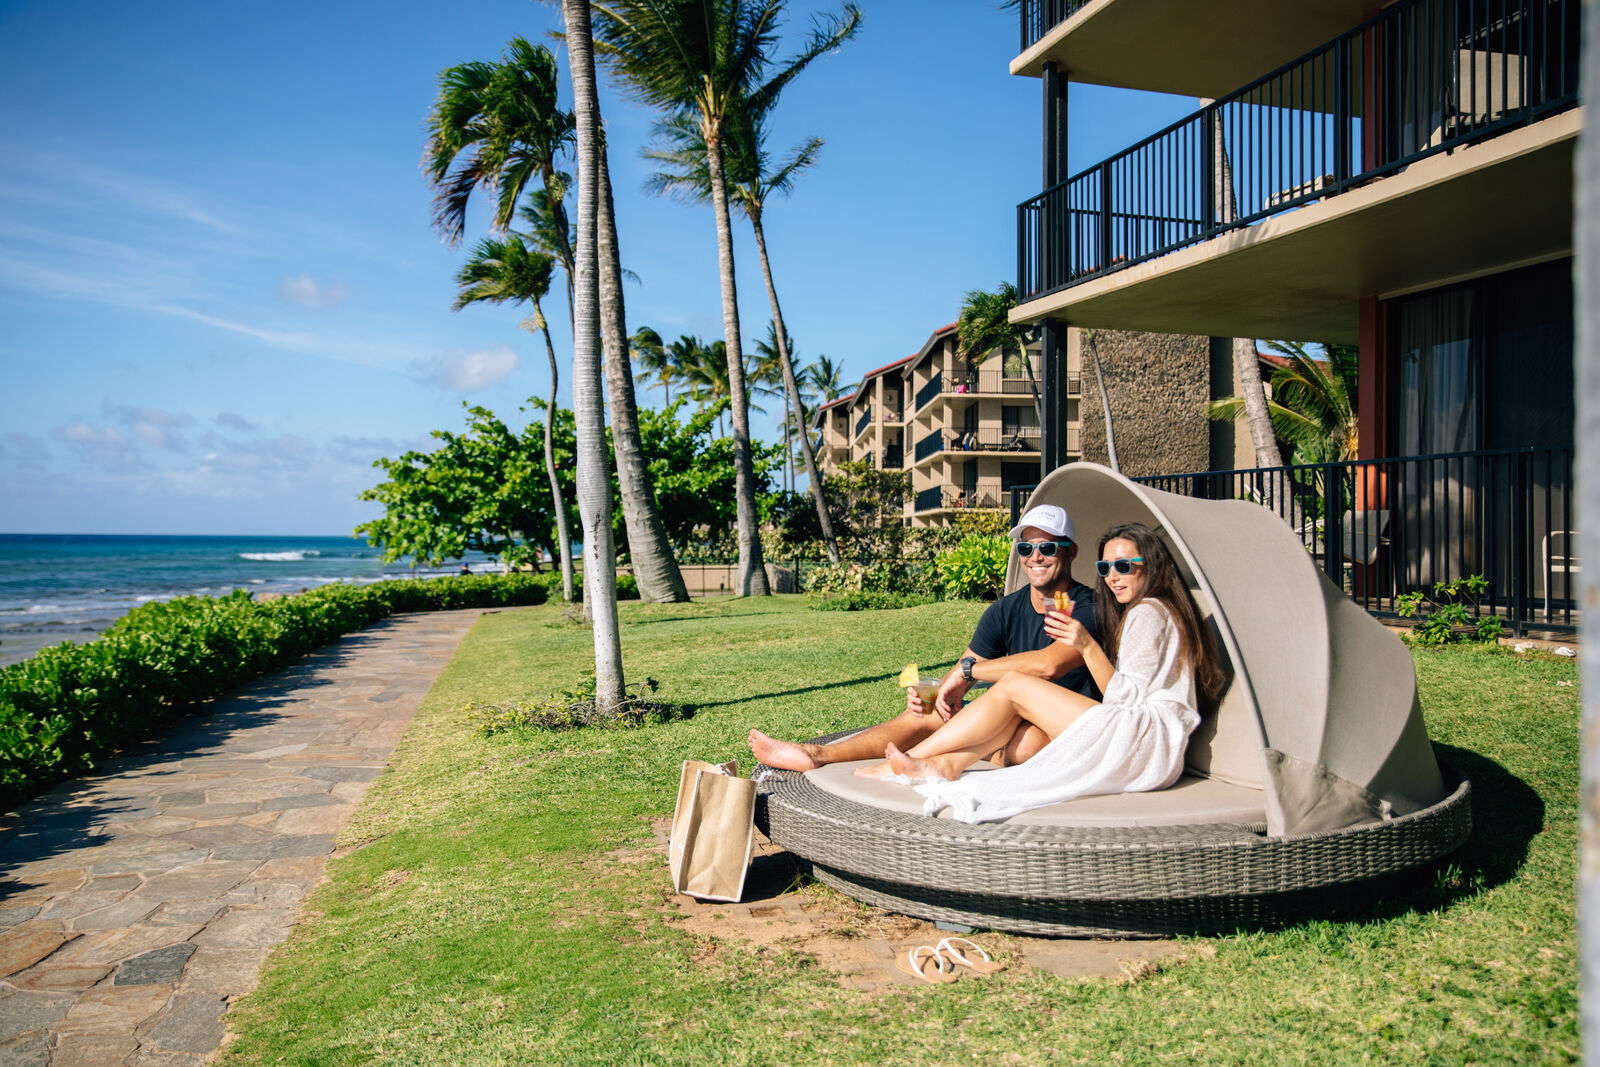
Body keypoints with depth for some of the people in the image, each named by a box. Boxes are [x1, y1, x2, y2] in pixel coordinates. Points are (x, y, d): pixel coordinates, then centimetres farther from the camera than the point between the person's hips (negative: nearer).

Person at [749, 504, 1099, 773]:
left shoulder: (1088, 608, -14)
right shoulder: (1007, 610, 6)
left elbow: (1047, 665, -31)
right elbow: (957, 678, 6)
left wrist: (969, 669, -21)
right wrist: (932, 692, -18)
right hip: (1015, 723, 6)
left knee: (1027, 742, -38)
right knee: (927, 713, -10)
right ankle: (817, 754, -11)